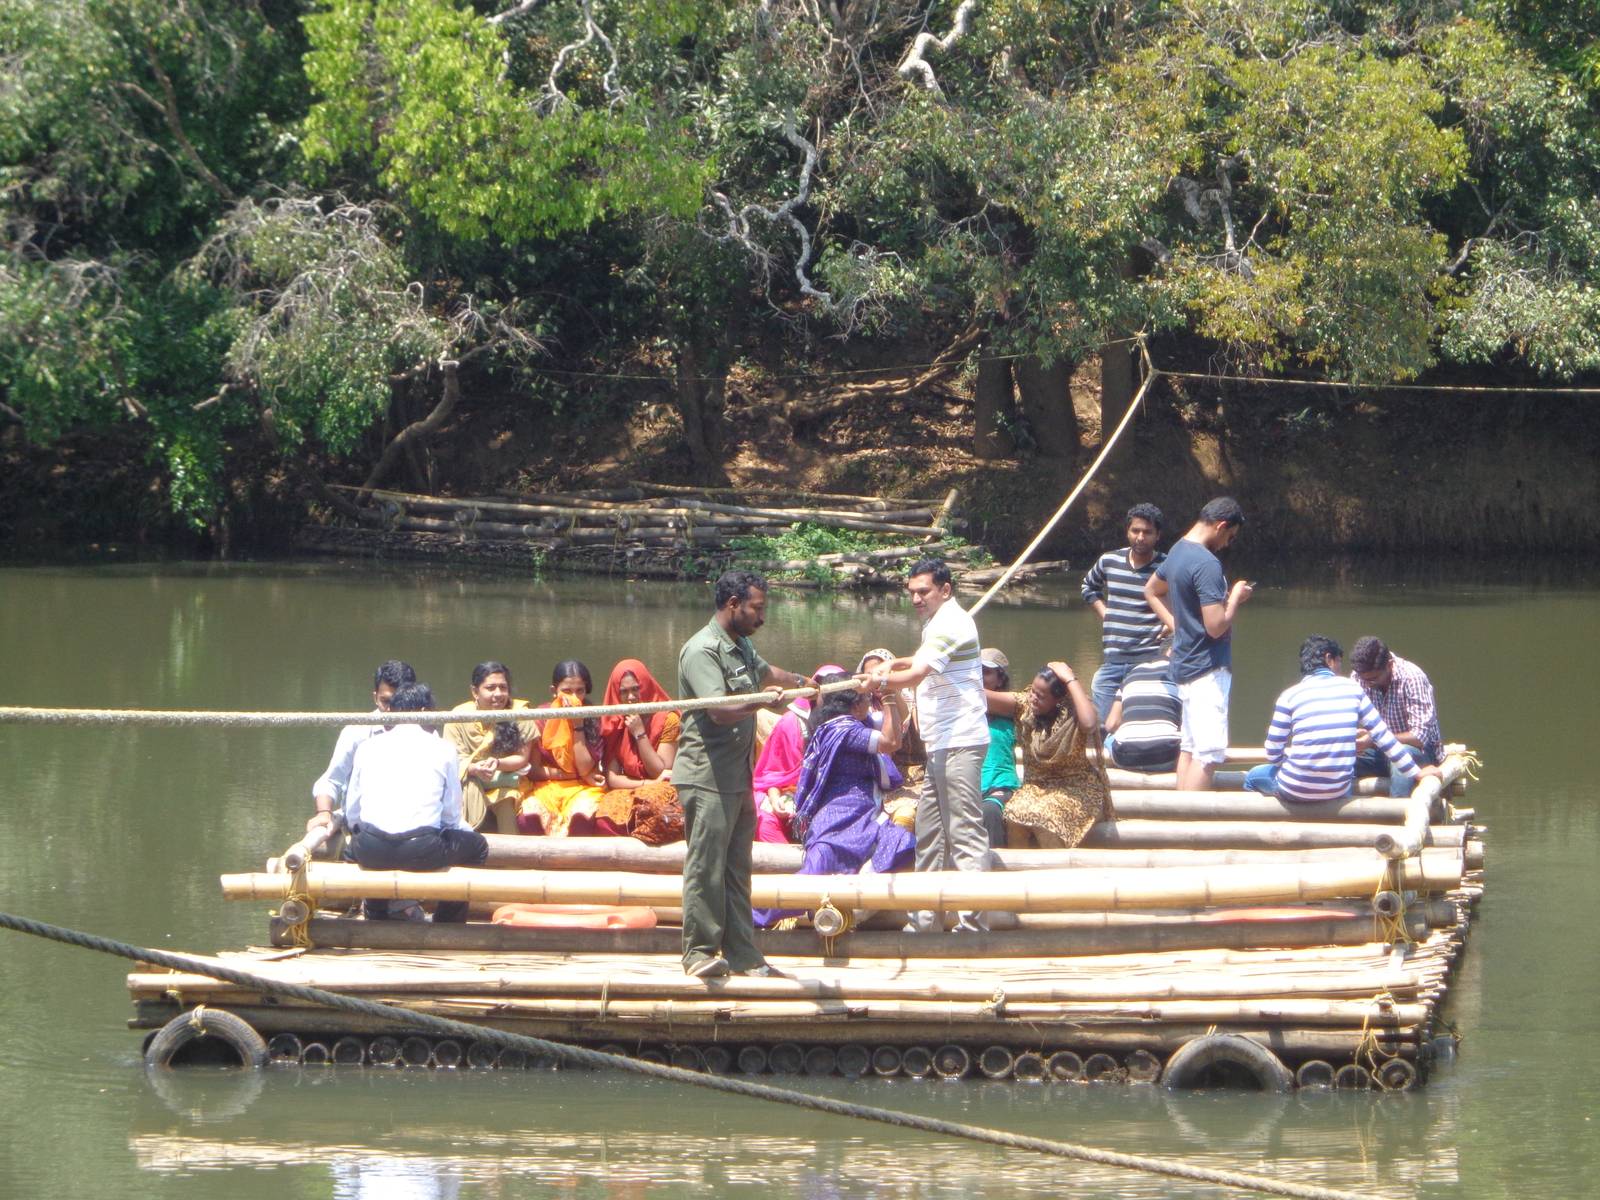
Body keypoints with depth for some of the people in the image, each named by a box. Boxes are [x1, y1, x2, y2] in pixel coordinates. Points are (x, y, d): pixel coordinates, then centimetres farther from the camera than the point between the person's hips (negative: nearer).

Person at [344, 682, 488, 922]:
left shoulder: (367, 747, 13)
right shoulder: (442, 749, 7)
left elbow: (352, 812, 15)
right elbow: (452, 816, 10)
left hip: (371, 851, 3)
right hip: (422, 851, -3)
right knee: (476, 845, 24)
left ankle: (379, 916, 37)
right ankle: (447, 924, 25)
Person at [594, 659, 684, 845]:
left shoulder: (667, 720, -3)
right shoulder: (614, 724, 6)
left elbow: (662, 773, -6)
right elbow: (612, 779, 2)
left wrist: (640, 733, -11)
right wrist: (647, 784, -13)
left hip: (661, 797, -2)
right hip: (626, 795, 2)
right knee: (605, 819, -32)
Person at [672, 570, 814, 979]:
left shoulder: (742, 647, 17)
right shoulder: (703, 650, -14)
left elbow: (764, 672, 41)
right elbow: (720, 711, -26)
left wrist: (799, 682, 31)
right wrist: (761, 700, -41)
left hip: (738, 776, 10)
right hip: (707, 776, -10)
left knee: (737, 867, 10)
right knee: (706, 865, -8)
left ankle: (741, 954, 12)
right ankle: (699, 952, -4)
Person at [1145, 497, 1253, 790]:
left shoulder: (1178, 551, 9)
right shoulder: (1207, 565, -21)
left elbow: (1151, 591, 26)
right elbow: (1216, 626, -24)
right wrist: (1236, 597, -8)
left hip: (1184, 664, 10)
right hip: (1208, 668, -10)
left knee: (1189, 747, 14)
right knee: (1208, 753, -10)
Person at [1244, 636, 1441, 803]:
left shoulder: (1290, 696, -4)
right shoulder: (1352, 688, 2)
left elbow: (1273, 753, -2)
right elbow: (1382, 735, 4)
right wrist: (1416, 772, 11)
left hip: (1296, 789, -3)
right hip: (1338, 791, 3)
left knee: (1253, 776, 27)